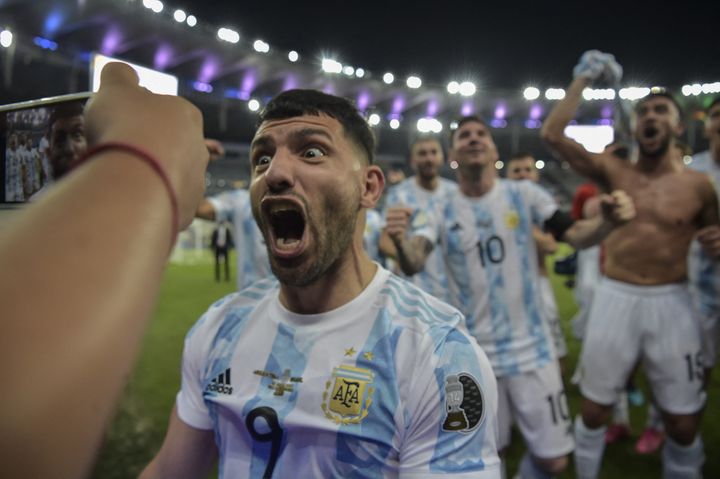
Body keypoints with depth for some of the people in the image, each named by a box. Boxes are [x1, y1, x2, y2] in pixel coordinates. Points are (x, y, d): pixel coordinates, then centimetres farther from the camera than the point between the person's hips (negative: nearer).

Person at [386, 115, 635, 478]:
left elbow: (575, 236, -7)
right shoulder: (442, 212, -6)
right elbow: (413, 265, -20)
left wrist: (608, 222, -29)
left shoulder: (525, 194, -5)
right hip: (472, 353, 0)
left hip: (530, 348, 0)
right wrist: (400, 241, -44)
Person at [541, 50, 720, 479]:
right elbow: (552, 135, -8)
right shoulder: (613, 171, 1)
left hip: (672, 302, 1)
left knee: (684, 424, 9)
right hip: (616, 298, 0)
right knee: (594, 411, 10)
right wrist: (584, 79, -4)